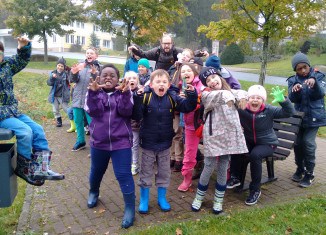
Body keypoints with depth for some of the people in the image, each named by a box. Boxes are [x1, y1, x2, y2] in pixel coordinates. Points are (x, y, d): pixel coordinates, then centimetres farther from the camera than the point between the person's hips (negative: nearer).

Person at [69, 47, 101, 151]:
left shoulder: (98, 67, -4)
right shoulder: (80, 65, 6)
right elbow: (73, 80, 0)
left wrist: (94, 73, -36)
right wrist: (74, 73, -22)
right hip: (78, 98, 5)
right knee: (78, 121, 13)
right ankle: (80, 141, 30)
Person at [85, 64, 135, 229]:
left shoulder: (123, 93, -3)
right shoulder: (94, 92, 0)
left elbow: (126, 112, -17)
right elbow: (91, 110, -16)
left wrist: (125, 94, -31)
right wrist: (93, 93, -30)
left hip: (121, 141, -2)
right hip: (99, 141, 3)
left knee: (124, 175, -4)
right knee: (96, 171, 21)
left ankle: (130, 208, 8)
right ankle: (93, 192, 51)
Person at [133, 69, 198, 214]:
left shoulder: (172, 98, -7)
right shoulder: (145, 97, -15)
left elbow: (187, 107, -10)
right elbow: (137, 116, -22)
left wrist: (192, 95, -27)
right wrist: (137, 99, -35)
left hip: (165, 143, 3)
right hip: (148, 143, -2)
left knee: (164, 172, 16)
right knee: (146, 172, 12)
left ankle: (162, 198, 35)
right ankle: (144, 200, 29)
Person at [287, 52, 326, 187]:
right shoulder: (293, 80, 4)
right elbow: (292, 98, -8)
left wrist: (314, 83, -36)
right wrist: (295, 90, -31)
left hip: (314, 117, -3)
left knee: (308, 143, -9)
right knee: (298, 143, 5)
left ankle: (309, 174, 6)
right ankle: (300, 169, 27)